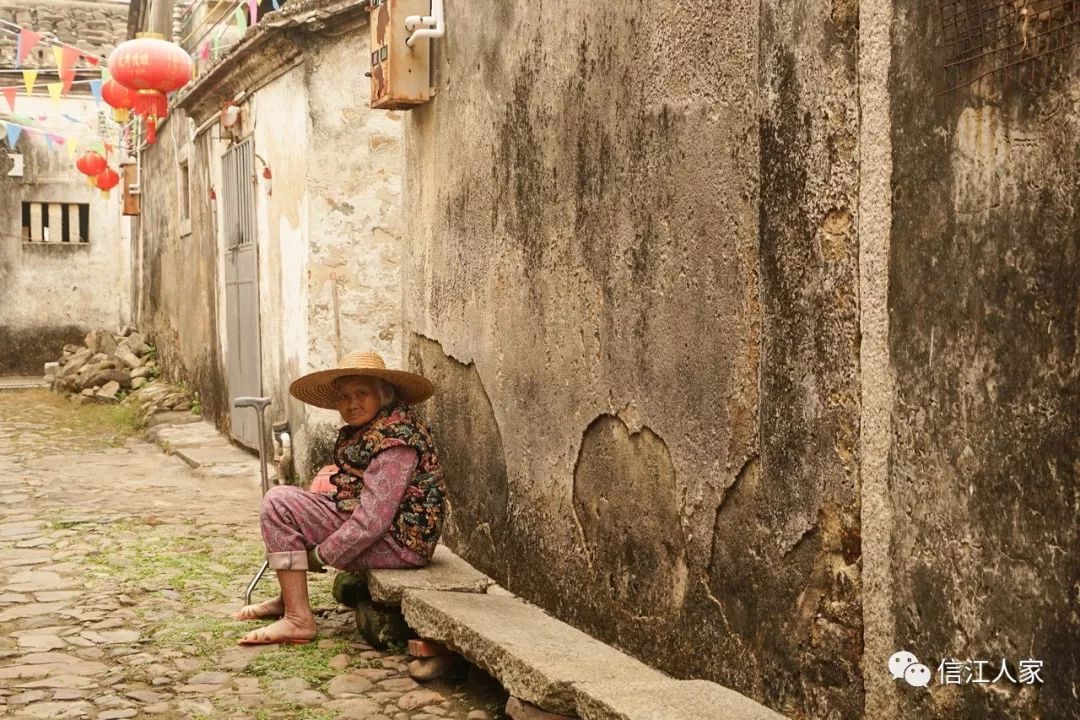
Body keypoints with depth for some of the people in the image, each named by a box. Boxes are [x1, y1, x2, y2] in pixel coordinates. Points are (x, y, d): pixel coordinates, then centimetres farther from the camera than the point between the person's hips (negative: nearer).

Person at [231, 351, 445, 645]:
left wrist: (321, 555, -17)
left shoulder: (396, 440, -21)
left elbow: (372, 521, -26)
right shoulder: (366, 429, 12)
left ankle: (299, 619, -15)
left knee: (278, 502, -16)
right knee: (284, 497, 22)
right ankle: (289, 599, 24)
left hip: (396, 543, -11)